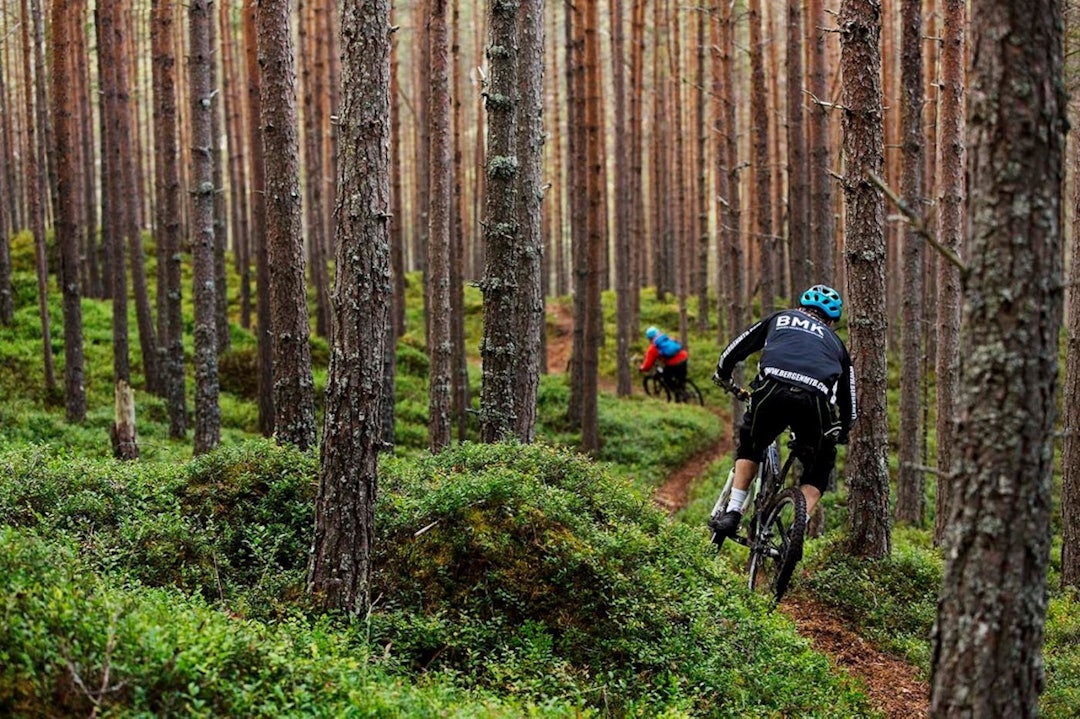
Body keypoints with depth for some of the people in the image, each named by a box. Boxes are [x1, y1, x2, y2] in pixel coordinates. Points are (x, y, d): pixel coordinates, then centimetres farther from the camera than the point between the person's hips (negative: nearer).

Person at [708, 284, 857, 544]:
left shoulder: (780, 318, 32)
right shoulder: (834, 341, 34)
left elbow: (737, 347, 31)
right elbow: (848, 395, 36)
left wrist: (722, 375, 50)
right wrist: (843, 432, 53)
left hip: (773, 391, 0)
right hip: (815, 401, 0)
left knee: (750, 447, 29)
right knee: (818, 471, 23)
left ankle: (732, 513, 16)